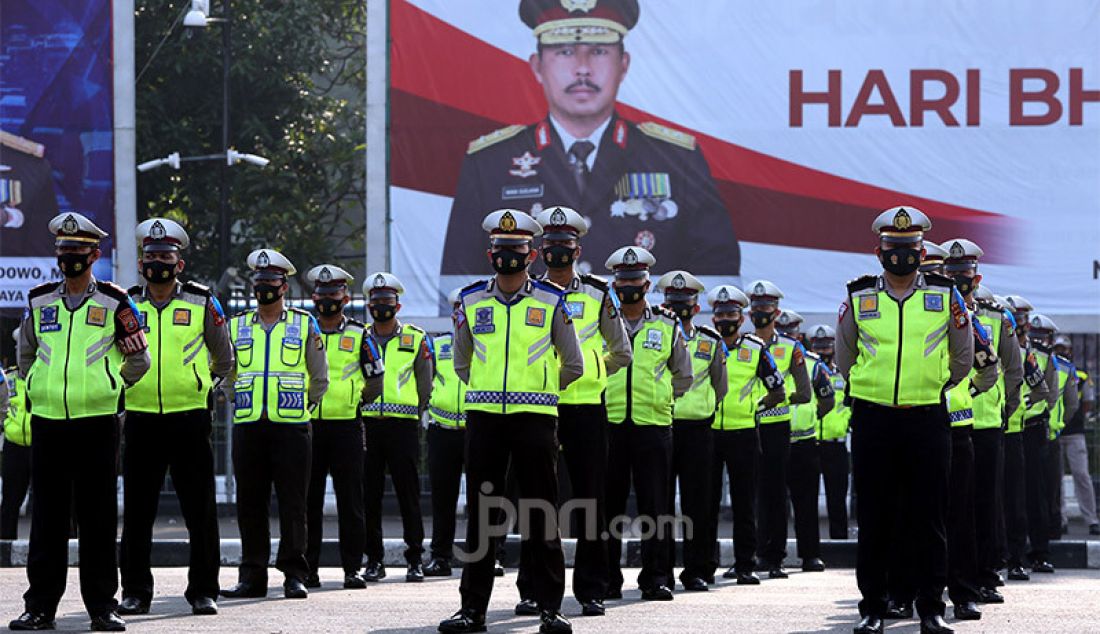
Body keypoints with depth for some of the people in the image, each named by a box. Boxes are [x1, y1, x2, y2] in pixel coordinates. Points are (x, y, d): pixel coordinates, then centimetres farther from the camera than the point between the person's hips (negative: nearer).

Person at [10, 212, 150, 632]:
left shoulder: (114, 304, 0)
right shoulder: (38, 302, 9)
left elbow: (139, 361, 8)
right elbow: (26, 354, 23)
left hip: (97, 424, -2)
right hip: (47, 424, 2)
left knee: (98, 519, 1)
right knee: (47, 518, 4)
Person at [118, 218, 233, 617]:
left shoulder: (202, 304, 3)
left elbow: (224, 359, 14)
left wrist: (209, 390, 9)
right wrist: (122, 392, 11)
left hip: (190, 418, -1)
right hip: (141, 418, 1)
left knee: (200, 509, 0)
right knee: (137, 510, 4)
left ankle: (203, 590, 8)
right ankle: (135, 592, 11)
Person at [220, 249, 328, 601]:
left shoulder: (305, 325, 7)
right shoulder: (236, 327, 13)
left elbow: (320, 381, 11)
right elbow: (227, 374, 20)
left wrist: (296, 407, 9)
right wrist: (250, 402, 13)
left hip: (291, 427, -2)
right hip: (248, 426, 2)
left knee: (292, 503, -3)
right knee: (249, 503, 3)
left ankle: (294, 575, 1)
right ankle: (252, 575, 8)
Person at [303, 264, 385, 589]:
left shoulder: (359, 335, 6)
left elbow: (376, 382, 10)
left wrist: (353, 402, 3)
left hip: (346, 426, -1)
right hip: (308, 425, 2)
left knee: (350, 499, -1)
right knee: (309, 499, 2)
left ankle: (352, 568, 3)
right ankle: (309, 568, 7)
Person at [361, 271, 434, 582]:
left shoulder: (416, 339, 7)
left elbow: (425, 385, 12)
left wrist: (410, 412, 10)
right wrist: (362, 409, 11)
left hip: (403, 425, -2)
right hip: (366, 425, 2)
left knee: (409, 493, -3)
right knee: (369, 495, 2)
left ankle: (415, 559, 3)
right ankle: (374, 560, 8)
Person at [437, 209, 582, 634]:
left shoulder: (551, 303, 3)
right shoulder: (471, 303, 8)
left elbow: (573, 367, 12)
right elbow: (461, 364, 20)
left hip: (536, 419, -2)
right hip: (483, 418, 2)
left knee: (542, 513, -1)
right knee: (481, 512, 3)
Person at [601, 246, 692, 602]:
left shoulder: (667, 327, 10)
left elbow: (683, 377, 19)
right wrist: (604, 399, 10)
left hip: (653, 426, 0)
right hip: (608, 423, 0)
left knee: (654, 505, -2)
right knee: (609, 503, 2)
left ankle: (656, 578, 3)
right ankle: (607, 579, 8)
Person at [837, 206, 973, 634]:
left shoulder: (946, 297, 4)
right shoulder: (857, 299, 4)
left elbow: (962, 359, 15)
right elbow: (845, 359, 17)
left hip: (928, 419, 0)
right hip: (872, 419, 0)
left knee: (930, 517, 1)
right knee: (874, 518, 3)